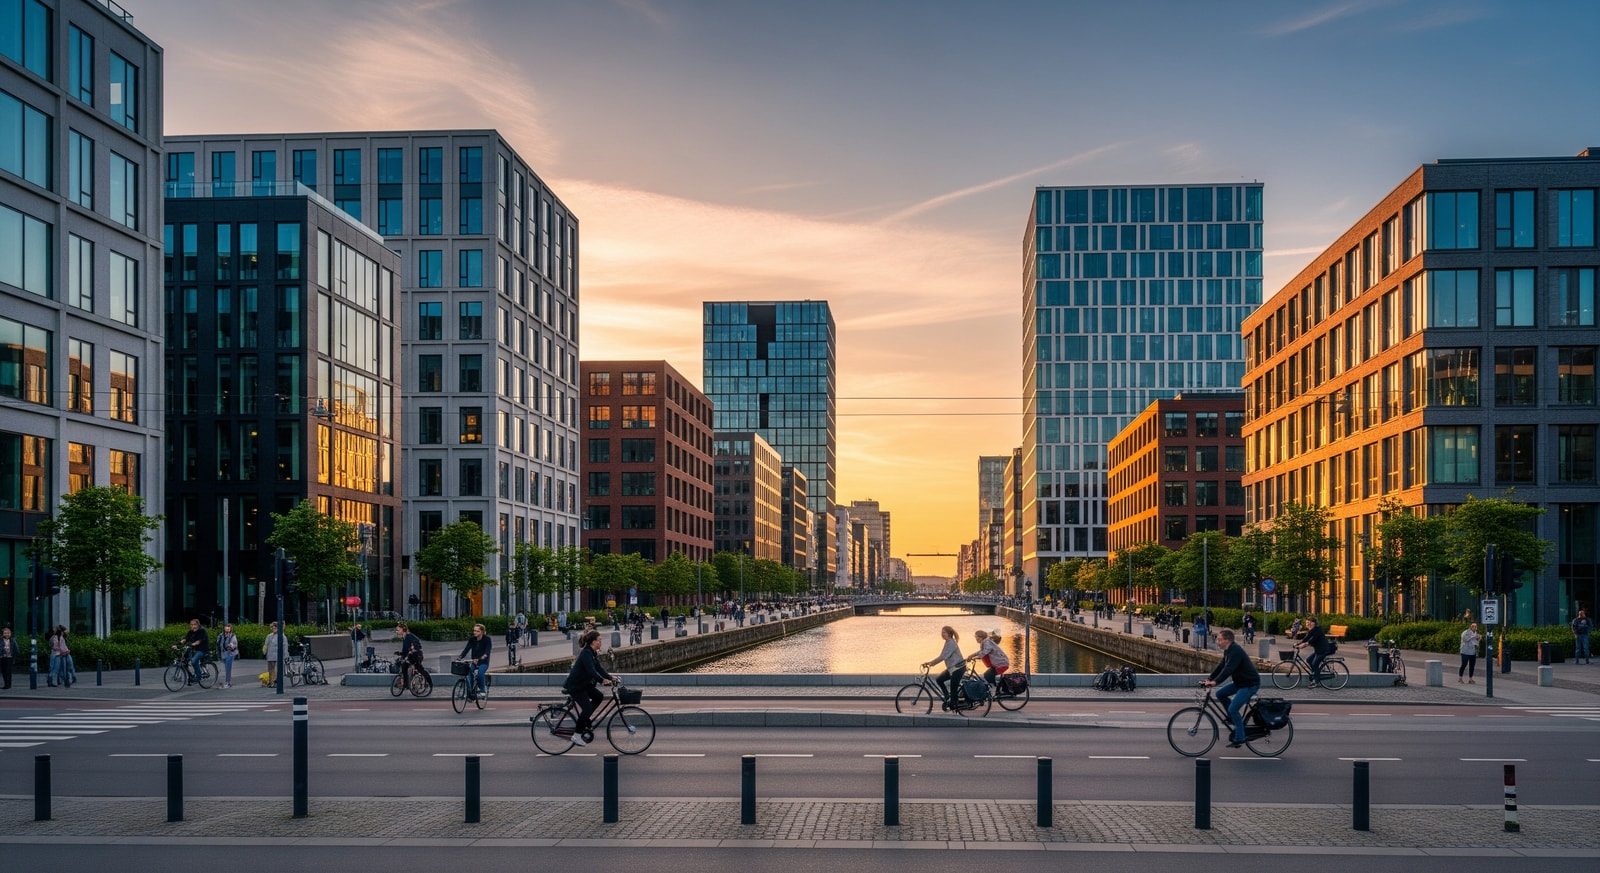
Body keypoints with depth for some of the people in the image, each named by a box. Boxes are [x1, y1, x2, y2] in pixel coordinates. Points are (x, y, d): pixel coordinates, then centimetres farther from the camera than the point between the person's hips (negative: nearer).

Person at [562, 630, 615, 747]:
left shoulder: (593, 653, 9)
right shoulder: (586, 653, -22)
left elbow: (599, 668, 10)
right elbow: (591, 670, -32)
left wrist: (610, 677, -1)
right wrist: (603, 680, -37)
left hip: (583, 684, 10)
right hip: (575, 685, -10)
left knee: (598, 696, 6)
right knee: (587, 709, -13)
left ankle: (584, 721, 13)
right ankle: (577, 735, -2)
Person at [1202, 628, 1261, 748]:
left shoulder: (1236, 651, -22)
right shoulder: (1227, 651, 9)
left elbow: (1228, 669, -32)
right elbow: (1221, 666, 12)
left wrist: (1215, 681, -39)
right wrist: (1209, 679, 3)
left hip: (1250, 684, -10)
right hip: (1240, 682, 10)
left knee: (1233, 709, -13)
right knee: (1220, 694, 4)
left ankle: (1239, 738, -4)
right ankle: (1234, 718, 16)